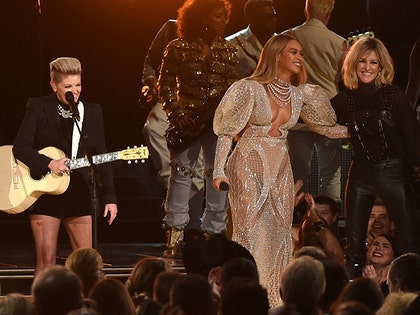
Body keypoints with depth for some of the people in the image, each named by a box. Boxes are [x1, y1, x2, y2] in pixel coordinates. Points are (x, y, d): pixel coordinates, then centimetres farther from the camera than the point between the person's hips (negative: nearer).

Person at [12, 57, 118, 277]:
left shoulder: (92, 112, 9)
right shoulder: (38, 108, -1)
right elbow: (20, 146, -7)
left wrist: (109, 198, 5)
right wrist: (49, 163, -22)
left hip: (79, 192, 3)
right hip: (45, 191, -3)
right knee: (46, 259, -5)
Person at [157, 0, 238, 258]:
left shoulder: (228, 51, 8)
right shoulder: (178, 48, -1)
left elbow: (233, 87, 8)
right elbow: (165, 84, 1)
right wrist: (176, 114, -8)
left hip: (219, 120, 3)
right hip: (188, 121, -3)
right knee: (182, 174, -2)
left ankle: (215, 234, 10)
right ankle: (175, 236, 3)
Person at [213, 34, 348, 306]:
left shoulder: (300, 94, 6)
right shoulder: (250, 89, -9)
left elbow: (326, 125, 18)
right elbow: (227, 131, -7)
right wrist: (219, 171, -13)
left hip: (280, 170, 5)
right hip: (250, 166, -5)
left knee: (279, 237, 3)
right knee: (252, 234, -8)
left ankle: (274, 301, 7)